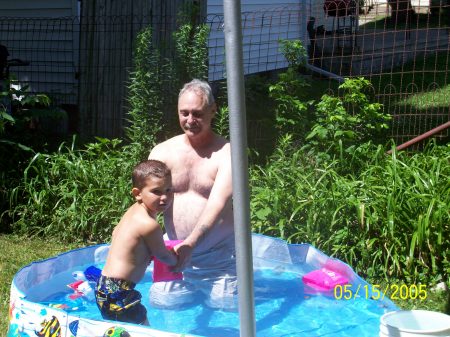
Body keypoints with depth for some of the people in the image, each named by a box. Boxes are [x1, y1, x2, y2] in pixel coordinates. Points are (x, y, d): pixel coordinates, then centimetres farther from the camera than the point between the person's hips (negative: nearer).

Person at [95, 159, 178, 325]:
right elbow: (163, 256, -5)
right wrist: (177, 260, 17)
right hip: (117, 294, -10)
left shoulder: (133, 210, 7)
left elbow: (116, 232, 25)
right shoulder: (149, 225, -20)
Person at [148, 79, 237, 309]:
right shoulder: (162, 152, 4)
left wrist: (191, 243, -35)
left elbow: (217, 204, -21)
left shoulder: (226, 153, -8)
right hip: (174, 254, 4)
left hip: (218, 261, -3)